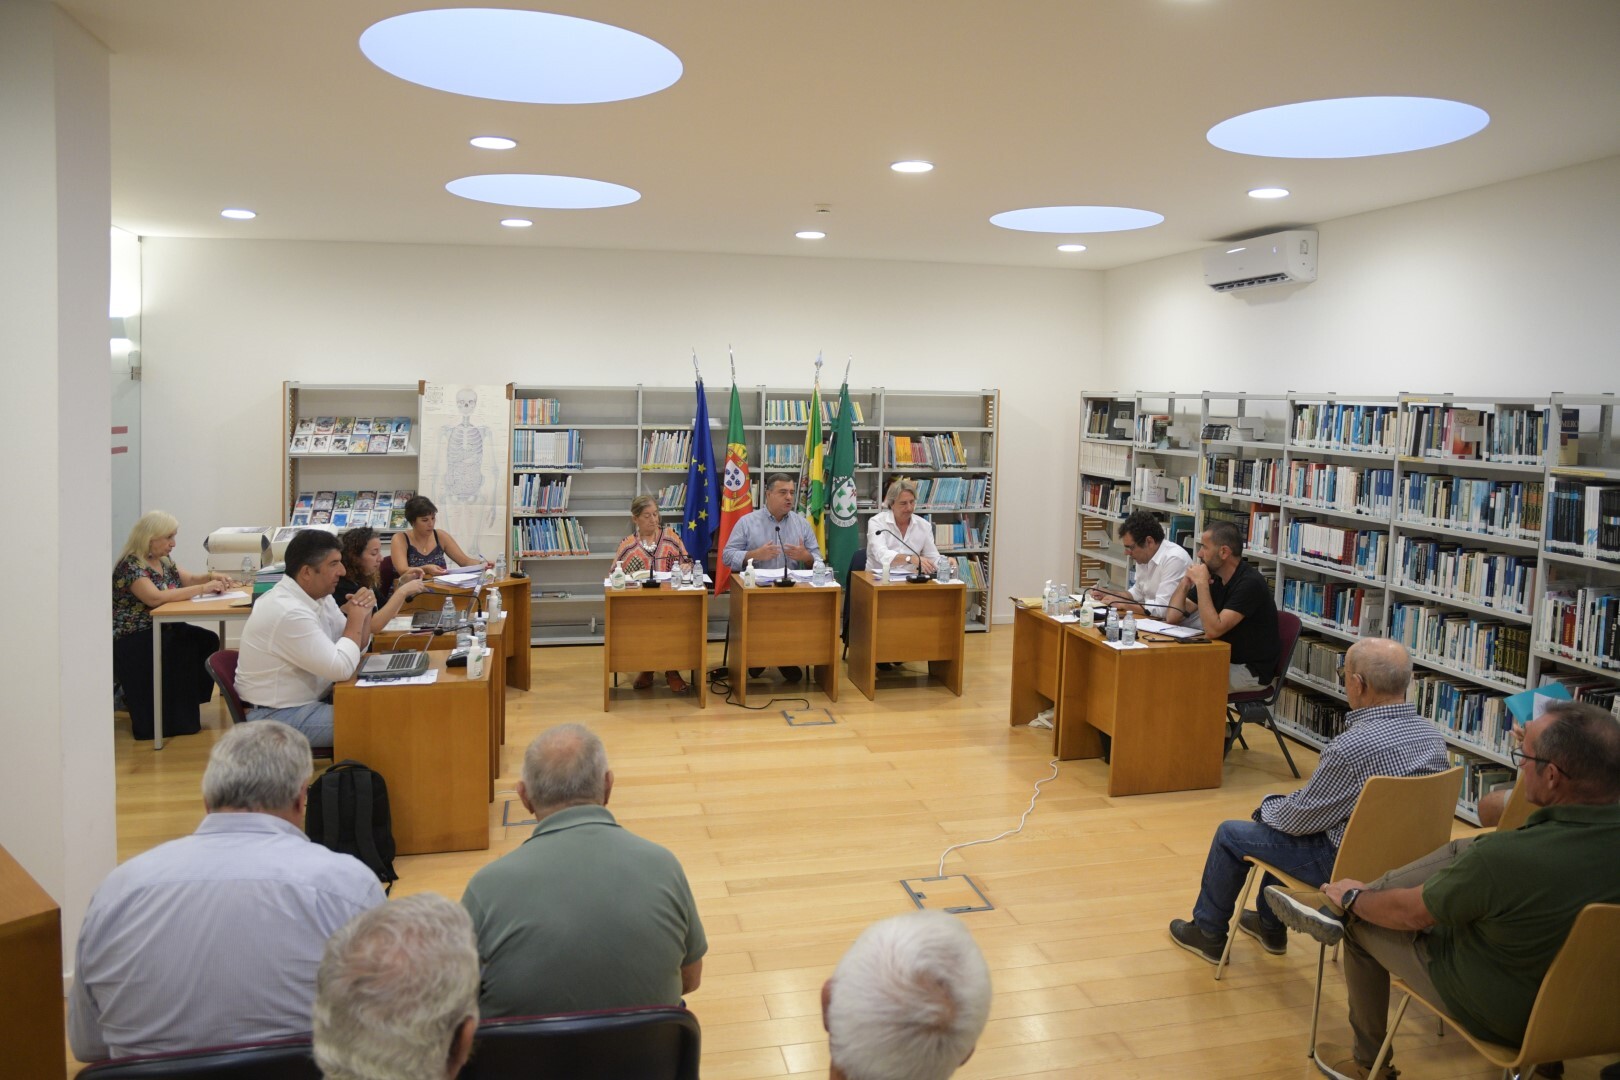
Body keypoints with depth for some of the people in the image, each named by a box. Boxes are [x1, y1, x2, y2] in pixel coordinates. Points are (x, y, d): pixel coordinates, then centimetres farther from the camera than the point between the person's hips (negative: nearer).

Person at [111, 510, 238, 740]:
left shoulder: (163, 561, 11)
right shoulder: (130, 565, -16)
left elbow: (189, 579, 23)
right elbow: (155, 598, -30)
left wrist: (212, 577, -1)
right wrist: (202, 588, -27)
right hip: (131, 641, -8)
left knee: (208, 640, -13)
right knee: (183, 650, -28)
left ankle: (189, 706, -4)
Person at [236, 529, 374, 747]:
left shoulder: (317, 596, 3)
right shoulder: (288, 612, -26)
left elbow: (356, 647, 12)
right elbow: (342, 668, -27)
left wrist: (365, 613, -6)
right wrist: (356, 619, -15)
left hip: (312, 699, 9)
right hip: (278, 716, -9)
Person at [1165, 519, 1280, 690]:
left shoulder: (1250, 583, -20)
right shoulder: (1214, 578, 4)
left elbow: (1213, 630, -29)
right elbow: (1172, 617, 2)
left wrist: (1201, 583, -25)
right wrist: (1187, 580, -7)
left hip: (1252, 671, -8)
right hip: (1225, 660, 8)